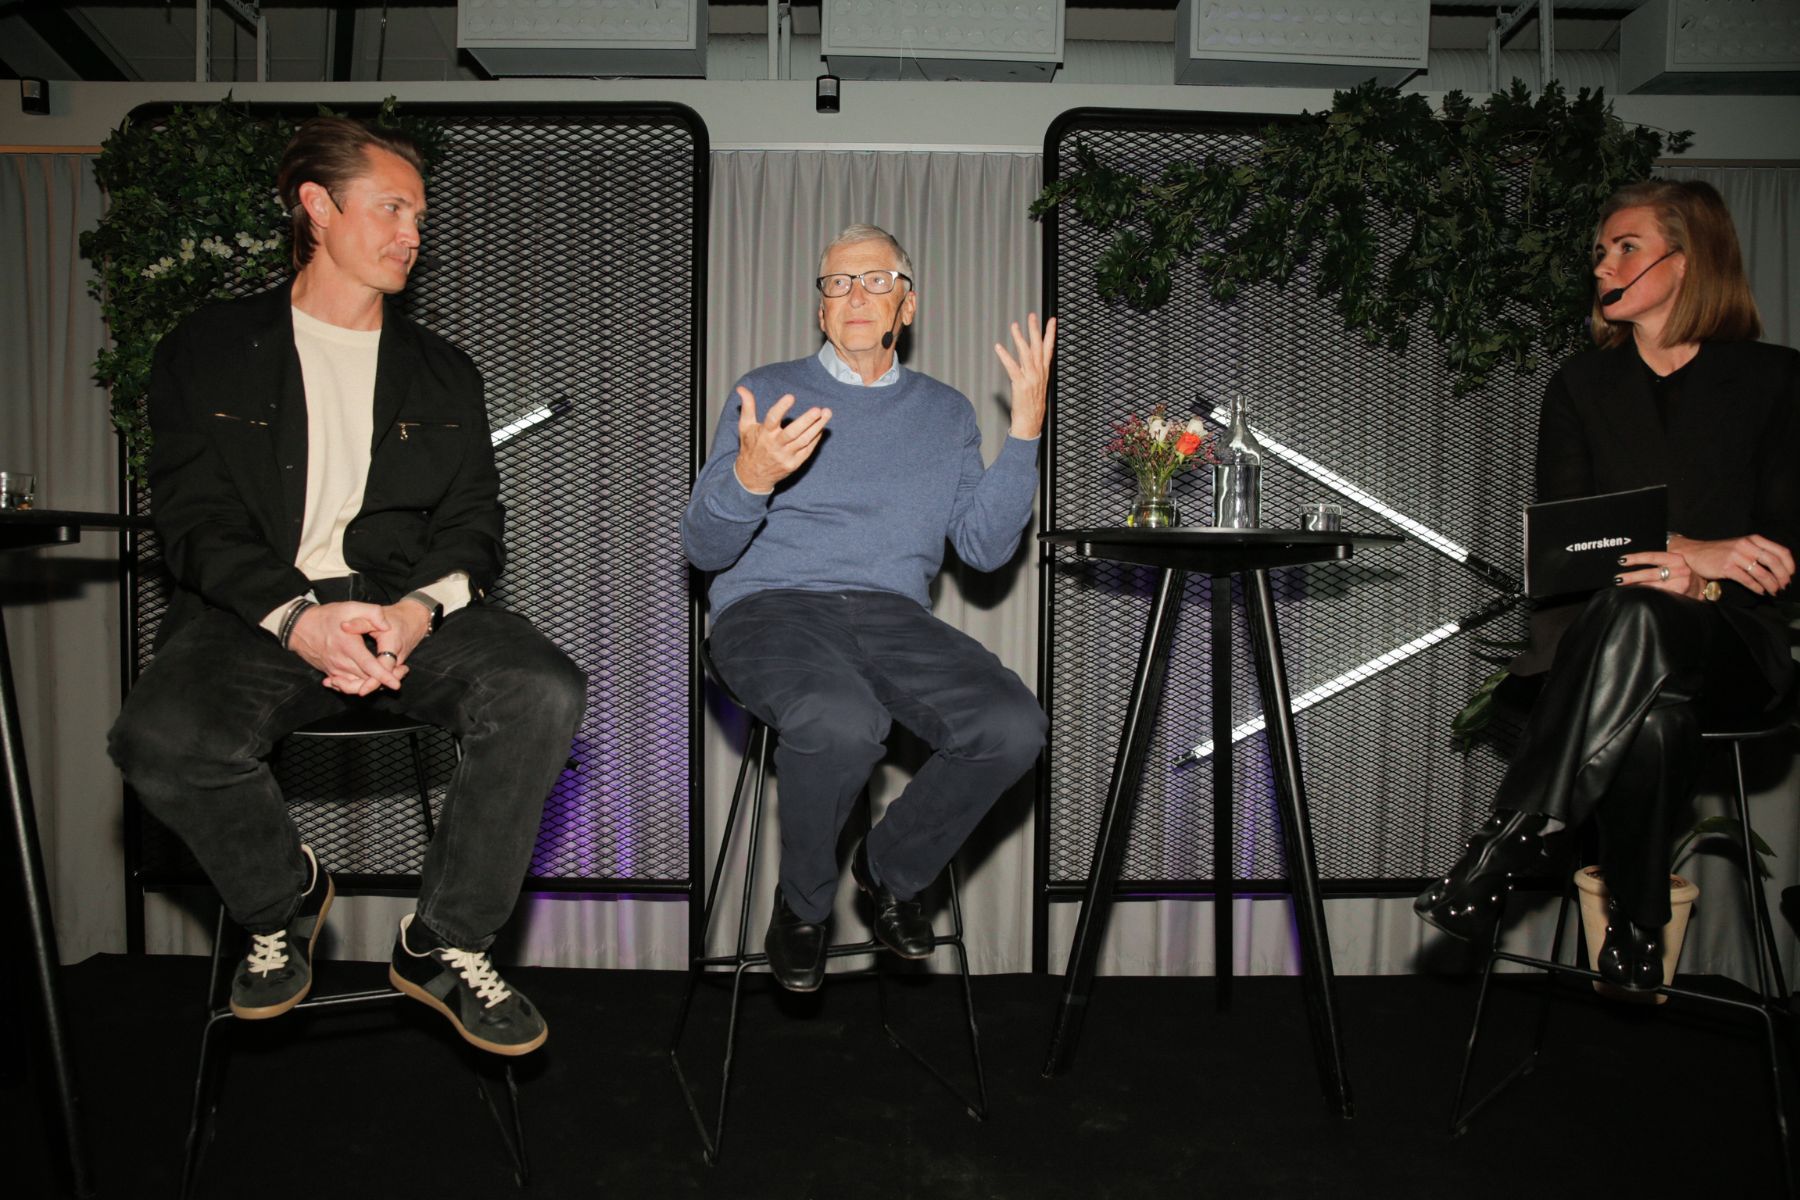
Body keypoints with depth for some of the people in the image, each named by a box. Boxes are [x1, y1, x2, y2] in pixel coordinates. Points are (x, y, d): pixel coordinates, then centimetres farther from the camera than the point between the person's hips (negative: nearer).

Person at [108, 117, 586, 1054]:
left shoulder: (443, 372, 21)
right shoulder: (206, 352, 12)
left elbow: (473, 520, 10)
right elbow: (195, 519, 0)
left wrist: (420, 609, -13)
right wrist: (297, 617, -20)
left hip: (410, 607, 2)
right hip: (255, 611, -1)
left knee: (545, 692, -28)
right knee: (160, 737, -33)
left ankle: (445, 942, -8)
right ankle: (284, 899, 3)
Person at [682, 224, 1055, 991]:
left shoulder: (945, 412, 19)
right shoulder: (766, 393, 11)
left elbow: (983, 547, 5)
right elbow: (702, 548, 2)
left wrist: (1024, 431, -5)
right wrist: (748, 479, -20)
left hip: (891, 612, 3)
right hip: (770, 605, -2)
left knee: (1013, 729, -26)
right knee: (843, 722, -37)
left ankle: (891, 869, 4)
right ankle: (803, 901, -5)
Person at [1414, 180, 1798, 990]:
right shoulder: (1582, 385, 16)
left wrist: (1696, 577, -18)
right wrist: (1687, 549, -14)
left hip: (1730, 637, -1)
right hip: (1598, 625, 1)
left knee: (1638, 620, -39)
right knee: (1653, 700, -37)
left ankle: (1509, 840, -40)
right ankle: (1636, 932, -30)